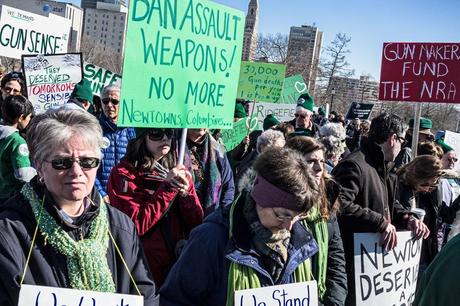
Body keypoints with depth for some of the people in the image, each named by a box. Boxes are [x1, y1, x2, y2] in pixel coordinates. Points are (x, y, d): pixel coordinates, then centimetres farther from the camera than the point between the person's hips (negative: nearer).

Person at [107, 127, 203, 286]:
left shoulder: (178, 171, 6)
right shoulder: (123, 174, -9)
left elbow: (196, 224, 1)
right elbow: (135, 226, -20)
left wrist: (186, 190, -16)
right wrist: (167, 188, -19)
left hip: (177, 265, 5)